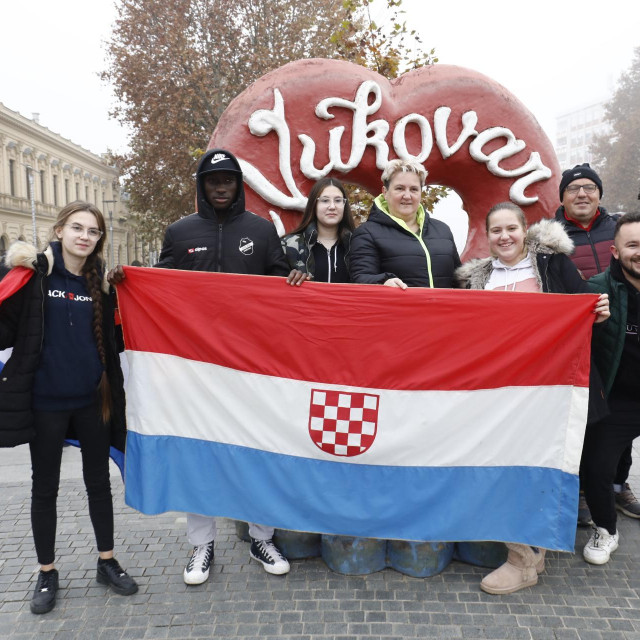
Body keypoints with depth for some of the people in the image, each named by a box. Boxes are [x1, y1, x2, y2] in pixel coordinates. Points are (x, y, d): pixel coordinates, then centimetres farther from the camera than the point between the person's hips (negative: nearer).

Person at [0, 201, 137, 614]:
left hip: (91, 399, 3)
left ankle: (107, 562, 31)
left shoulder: (100, 282, 4)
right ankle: (47, 573, 30)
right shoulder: (35, 276, -7)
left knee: (99, 481, 13)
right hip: (45, 401, -3)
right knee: (46, 487, 12)